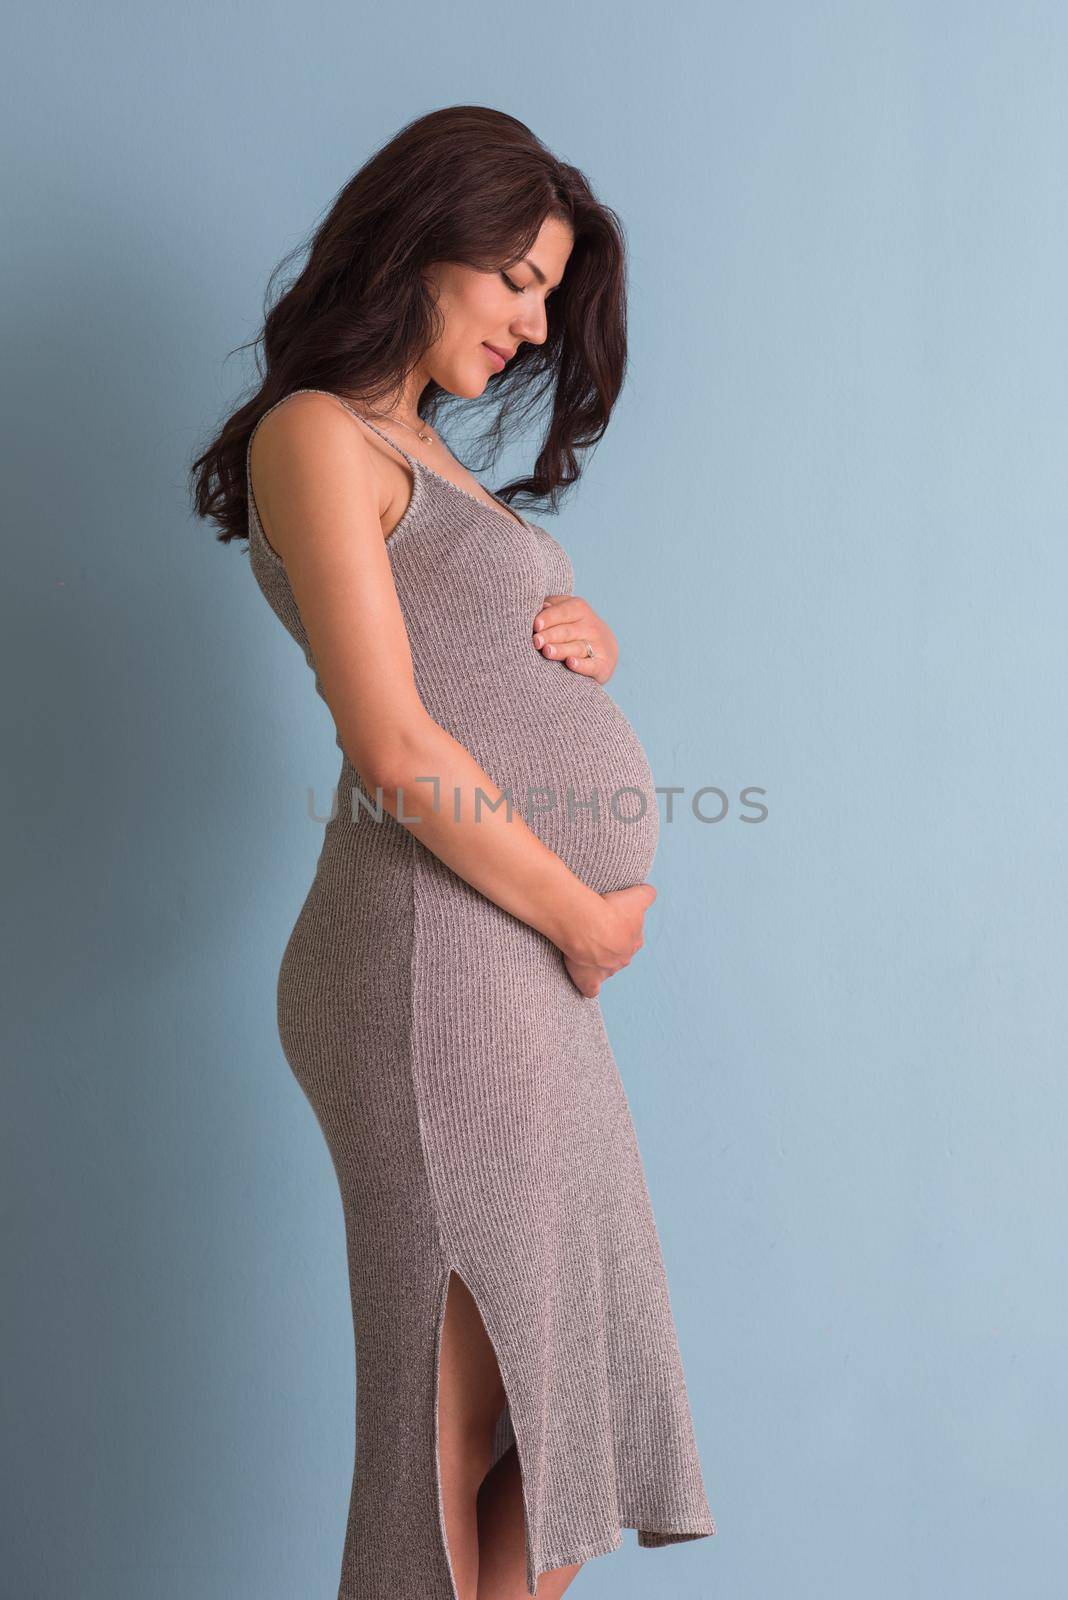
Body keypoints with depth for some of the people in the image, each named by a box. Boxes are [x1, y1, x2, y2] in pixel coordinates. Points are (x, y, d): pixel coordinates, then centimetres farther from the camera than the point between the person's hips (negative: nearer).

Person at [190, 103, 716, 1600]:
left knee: (561, 1364, 12)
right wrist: (588, 916, -7)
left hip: (519, 949, 9)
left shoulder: (423, 451, 22)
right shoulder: (317, 435, -7)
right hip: (446, 946, -9)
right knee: (468, 1398, 0)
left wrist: (586, 649, 4)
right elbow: (397, 748, -16)